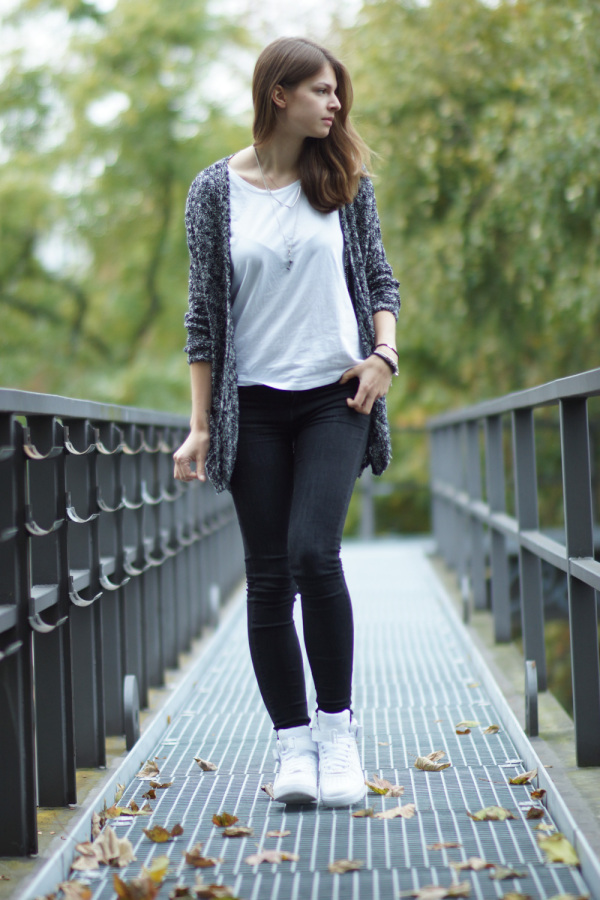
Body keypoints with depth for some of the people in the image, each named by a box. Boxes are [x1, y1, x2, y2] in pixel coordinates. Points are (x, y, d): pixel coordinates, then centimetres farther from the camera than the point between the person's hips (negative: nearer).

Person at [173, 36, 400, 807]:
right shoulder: (216, 191, 3)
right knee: (269, 577, 1)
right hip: (254, 408, 0)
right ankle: (292, 743, 12)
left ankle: (337, 726, -1)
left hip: (335, 397, 0)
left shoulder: (346, 180, 6)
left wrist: (384, 354, -5)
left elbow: (379, 278, 14)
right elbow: (204, 309, 4)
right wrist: (200, 425, 1)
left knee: (314, 553, -17)